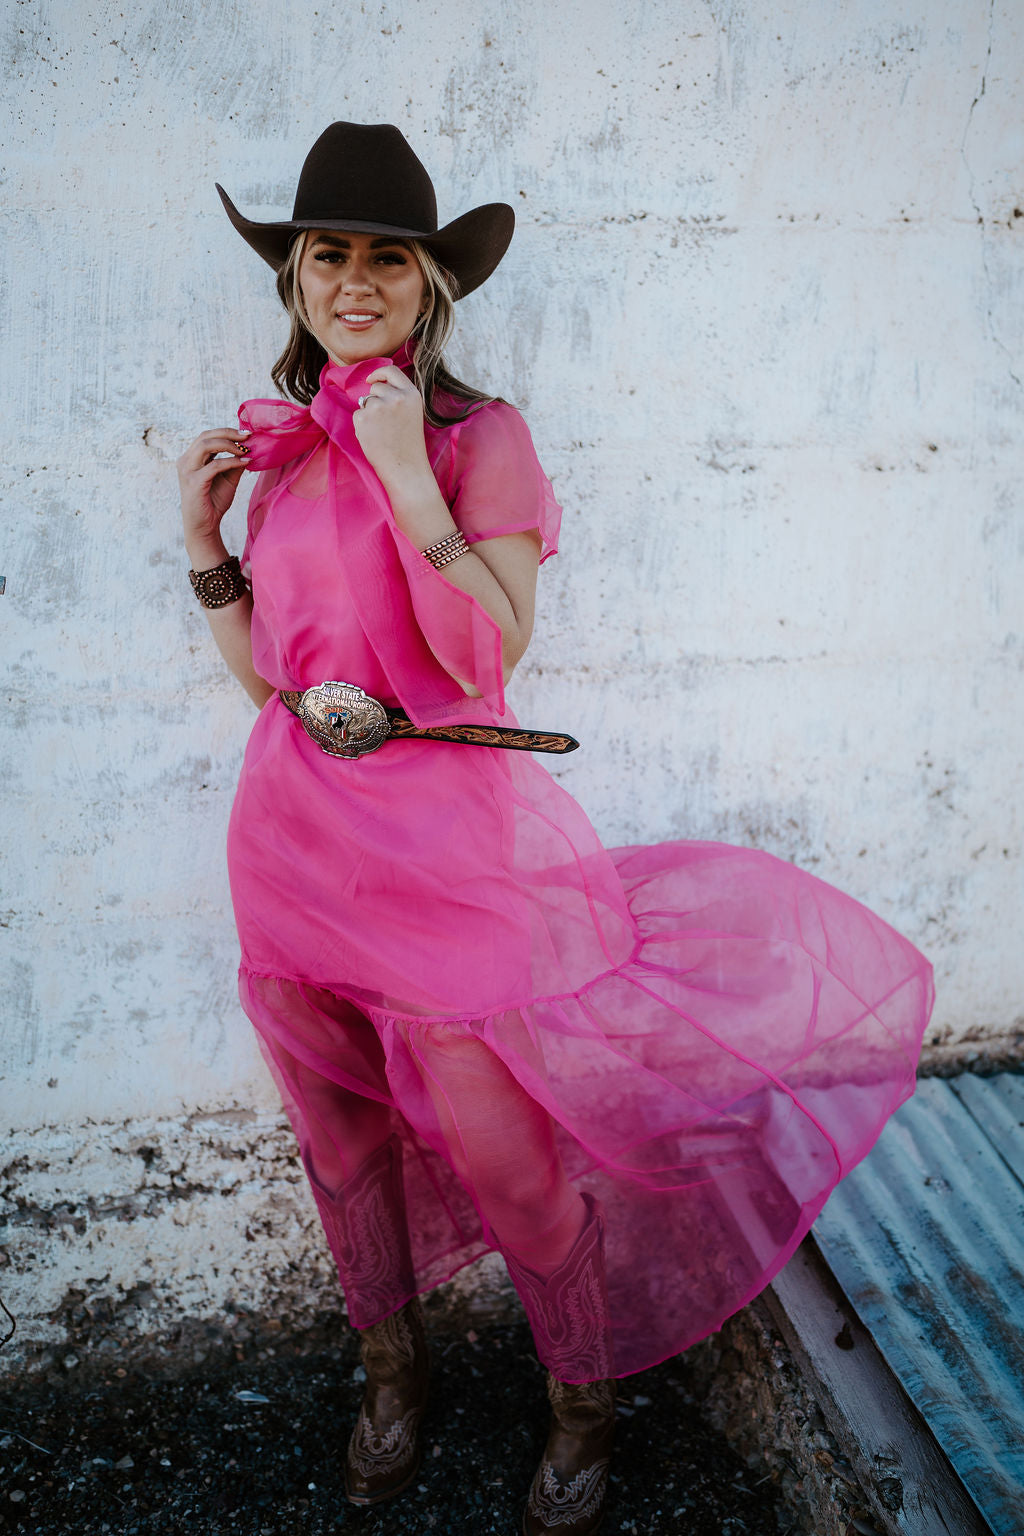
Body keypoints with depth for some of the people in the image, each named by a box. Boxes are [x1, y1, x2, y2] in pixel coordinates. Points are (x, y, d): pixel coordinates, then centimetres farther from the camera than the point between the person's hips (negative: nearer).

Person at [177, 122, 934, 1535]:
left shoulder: (480, 435, -6)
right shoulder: (283, 446, 9)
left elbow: (492, 655, -17)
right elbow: (266, 667, 12)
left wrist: (408, 482, -22)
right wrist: (204, 541, 1)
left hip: (441, 846, -5)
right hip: (294, 837, 6)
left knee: (503, 1152, 2)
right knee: (341, 1140, 18)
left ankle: (584, 1401, 31)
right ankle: (393, 1368, 44)